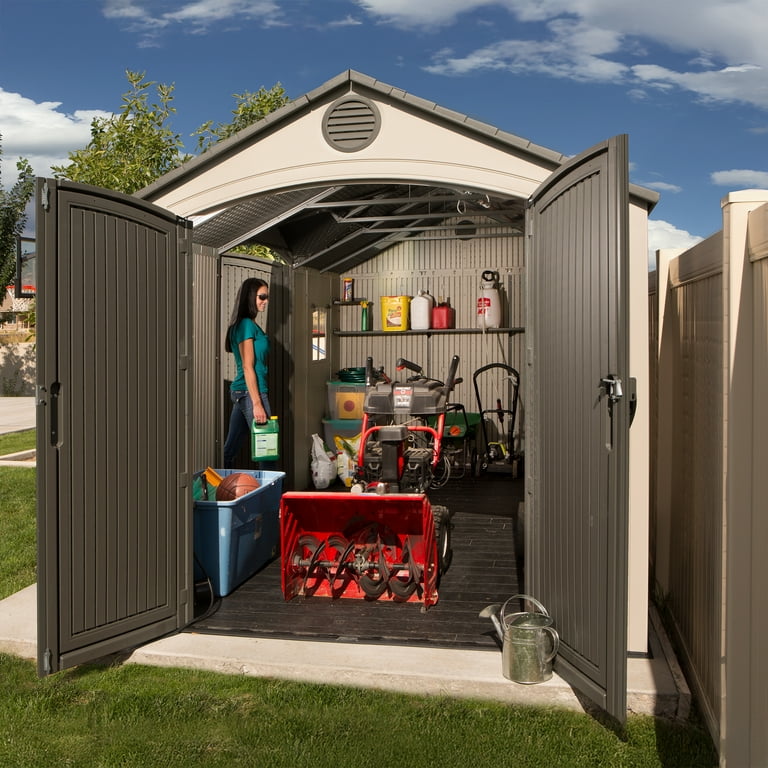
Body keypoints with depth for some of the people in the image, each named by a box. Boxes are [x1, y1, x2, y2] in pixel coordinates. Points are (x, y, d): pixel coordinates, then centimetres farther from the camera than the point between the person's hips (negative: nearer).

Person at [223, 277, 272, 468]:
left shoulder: (246, 324, 15)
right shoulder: (247, 325, -12)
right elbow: (248, 367, -17)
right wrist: (257, 403, -19)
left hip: (239, 393, 9)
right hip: (251, 393, -9)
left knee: (230, 449, 11)